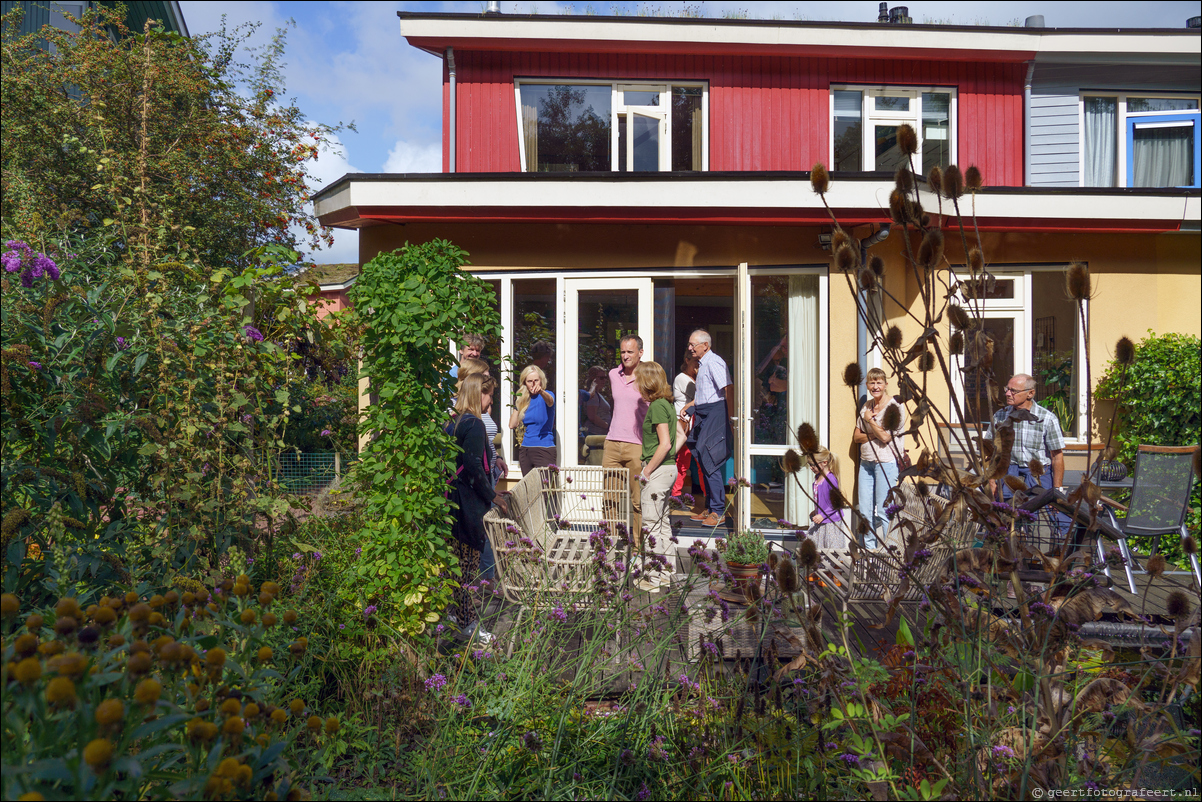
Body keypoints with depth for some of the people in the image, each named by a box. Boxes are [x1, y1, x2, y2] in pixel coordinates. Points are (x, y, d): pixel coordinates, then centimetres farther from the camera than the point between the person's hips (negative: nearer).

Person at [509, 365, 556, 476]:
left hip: (544, 449, -6)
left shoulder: (547, 395, -4)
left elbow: (550, 401, -30)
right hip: (524, 449, 6)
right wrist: (517, 404, 3)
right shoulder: (524, 400, 11)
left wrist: (541, 391, -51)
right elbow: (512, 425, 6)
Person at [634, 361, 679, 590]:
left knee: (651, 524, -3)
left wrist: (647, 470, -15)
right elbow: (680, 437, 18)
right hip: (668, 467, 10)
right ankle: (666, 572, 24)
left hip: (658, 469, -10)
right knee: (663, 522, 16)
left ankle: (653, 578, 4)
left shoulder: (657, 406, -16)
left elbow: (665, 444, -22)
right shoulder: (667, 404, 12)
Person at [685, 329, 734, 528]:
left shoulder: (713, 362, -13)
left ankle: (718, 512, -2)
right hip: (703, 416, 10)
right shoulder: (702, 364, 18)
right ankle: (710, 508, 21)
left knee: (710, 464, -10)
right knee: (704, 463, 12)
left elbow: (728, 389, -21)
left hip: (715, 414, -10)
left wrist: (731, 418, -23)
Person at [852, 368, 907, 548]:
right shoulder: (867, 405, 14)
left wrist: (870, 420, -4)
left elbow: (885, 436, -16)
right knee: (865, 511, 6)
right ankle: (869, 550, 15)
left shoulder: (895, 406, -6)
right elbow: (856, 437, 11)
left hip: (886, 463, -6)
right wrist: (873, 435, -7)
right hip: (866, 462, 6)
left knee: (882, 511, -6)